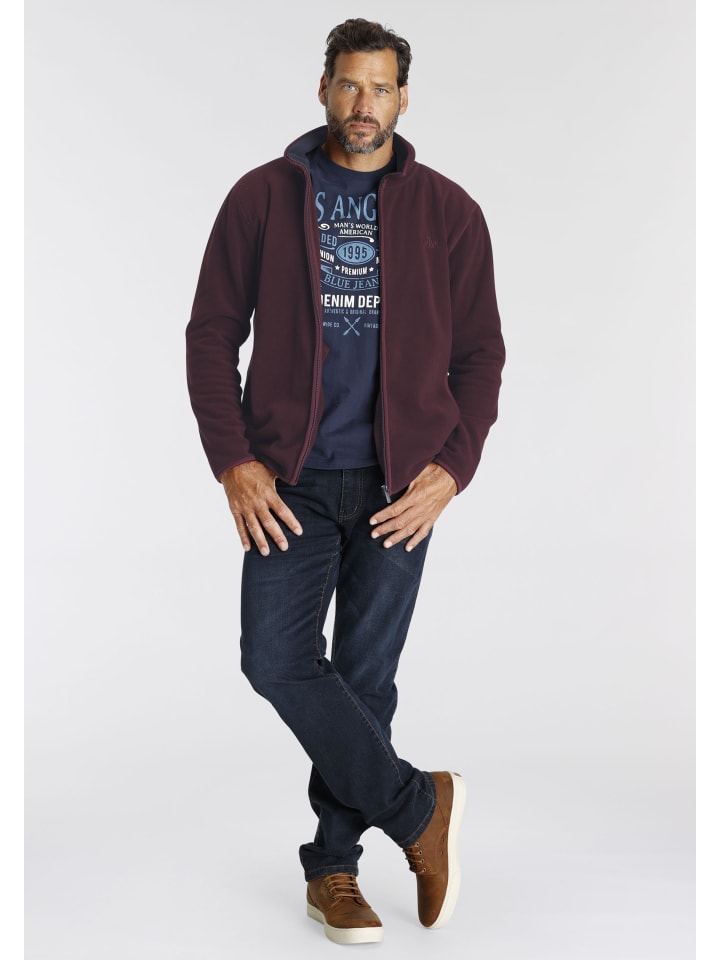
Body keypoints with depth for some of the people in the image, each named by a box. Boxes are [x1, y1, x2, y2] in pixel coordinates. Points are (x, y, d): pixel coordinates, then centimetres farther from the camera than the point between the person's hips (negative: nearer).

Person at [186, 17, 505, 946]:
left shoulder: (446, 211, 3)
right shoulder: (263, 198, 3)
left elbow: (478, 354, 6)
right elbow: (212, 335, 4)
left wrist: (451, 469, -7)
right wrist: (233, 463, -7)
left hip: (399, 484, 0)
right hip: (291, 481, 0)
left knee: (366, 676, 4)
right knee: (276, 658, -12)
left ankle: (333, 867, 19)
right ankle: (419, 807, 5)